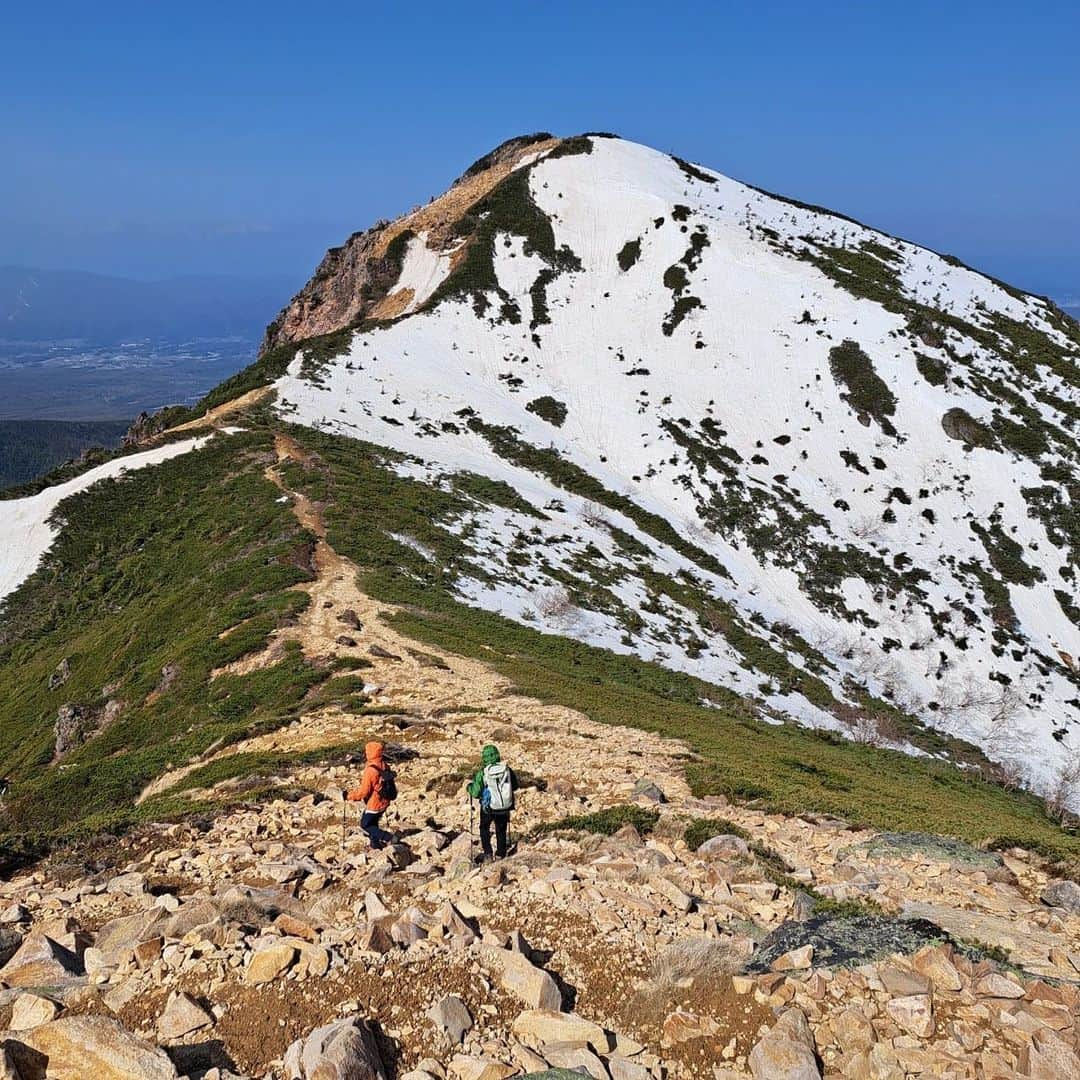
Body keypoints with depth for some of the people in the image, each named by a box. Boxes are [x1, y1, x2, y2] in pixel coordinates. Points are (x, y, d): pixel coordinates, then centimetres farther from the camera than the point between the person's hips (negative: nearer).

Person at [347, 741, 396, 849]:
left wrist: (350, 796, -8)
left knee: (365, 824, 11)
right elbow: (388, 783, 9)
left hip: (374, 804, -7)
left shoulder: (370, 770, -27)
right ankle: (376, 843, 33)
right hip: (384, 802, 7)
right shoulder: (385, 766, -4)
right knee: (373, 822, 25)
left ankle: (386, 837, 1)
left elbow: (363, 791, -23)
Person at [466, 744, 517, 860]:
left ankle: (487, 852, 17)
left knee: (484, 828, 22)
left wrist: (470, 785, 6)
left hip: (488, 808, -2)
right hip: (505, 807, 2)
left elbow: (475, 794, -14)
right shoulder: (508, 770, -12)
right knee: (501, 830, 22)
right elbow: (515, 786, 4)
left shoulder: (482, 773, -20)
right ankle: (501, 853, 29)